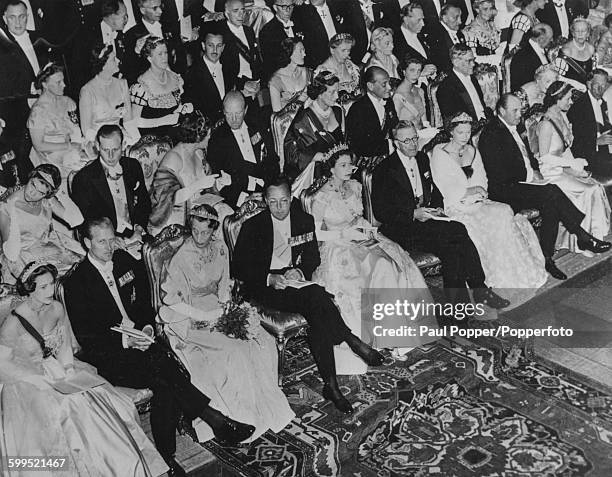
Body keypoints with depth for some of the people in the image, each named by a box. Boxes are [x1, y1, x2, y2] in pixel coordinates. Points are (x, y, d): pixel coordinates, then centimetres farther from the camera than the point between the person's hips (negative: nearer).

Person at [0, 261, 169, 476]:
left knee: (104, 404, -16)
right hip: (27, 380, -5)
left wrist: (68, 365, -7)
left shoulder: (57, 309, 1)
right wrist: (38, 379, -19)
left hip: (58, 370, 5)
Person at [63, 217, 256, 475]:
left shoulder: (126, 261, 11)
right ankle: (214, 419, -23)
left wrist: (146, 327, -2)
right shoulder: (76, 282, -5)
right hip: (107, 354, -4)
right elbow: (85, 336, -8)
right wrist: (126, 340, -20)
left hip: (139, 337, 5)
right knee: (161, 366, -30)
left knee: (165, 386, -24)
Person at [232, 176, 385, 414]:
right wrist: (270, 278, -20)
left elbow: (313, 258, 12)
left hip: (295, 280, 4)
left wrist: (300, 272, -12)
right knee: (317, 298, -33)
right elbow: (238, 269, -4)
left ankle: (331, 384, -33)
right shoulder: (252, 226, -1)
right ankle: (354, 342, -25)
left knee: (318, 315, -30)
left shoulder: (304, 220, 10)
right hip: (264, 288, -3)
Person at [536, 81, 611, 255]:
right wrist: (572, 163, -19)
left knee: (597, 187, -11)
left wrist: (577, 166, 2)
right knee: (591, 191, -18)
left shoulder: (562, 118, 10)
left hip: (566, 168, 8)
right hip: (552, 172, -8)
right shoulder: (546, 123, -17)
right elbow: (544, 157, -19)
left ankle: (596, 233, -7)